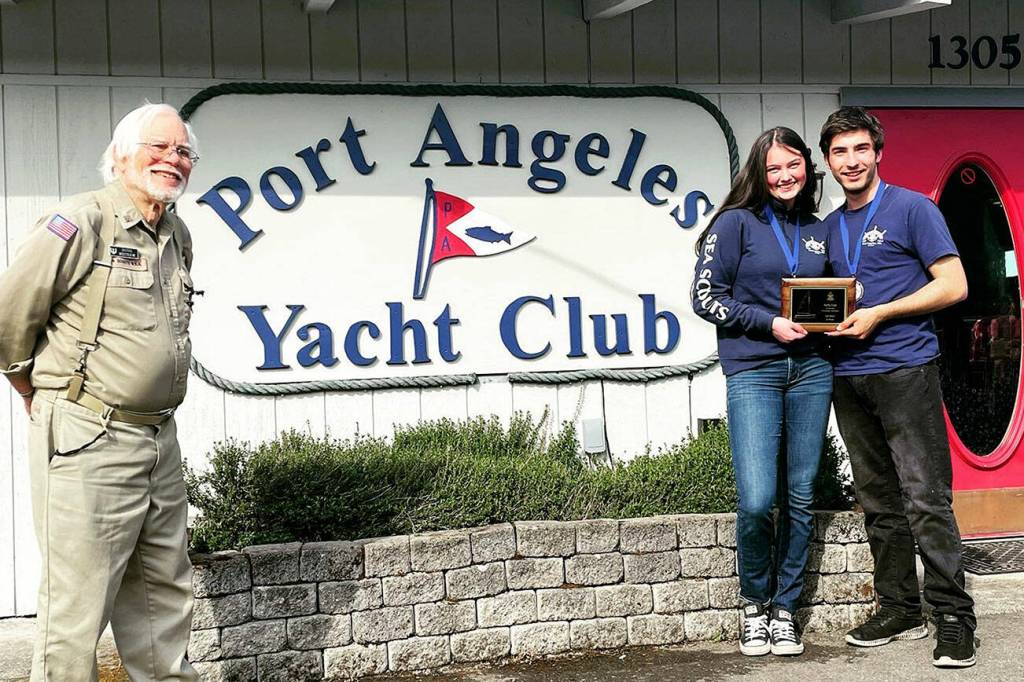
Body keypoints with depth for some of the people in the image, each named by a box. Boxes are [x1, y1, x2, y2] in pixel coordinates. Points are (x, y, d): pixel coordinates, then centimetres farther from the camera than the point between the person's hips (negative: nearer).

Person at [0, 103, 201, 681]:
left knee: (164, 599, 16)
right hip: (88, 442, -8)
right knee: (76, 609, -4)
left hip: (160, 440, 8)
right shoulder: (82, 222, -10)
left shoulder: (178, 238, 14)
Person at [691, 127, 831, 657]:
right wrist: (769, 323, -12)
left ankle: (784, 608, 18)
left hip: (810, 369, 5)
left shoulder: (818, 231, 15)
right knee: (757, 501, -13)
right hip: (753, 371, -4)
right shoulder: (738, 222, 0)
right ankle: (755, 603, 10)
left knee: (800, 499, 5)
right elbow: (705, 296, -4)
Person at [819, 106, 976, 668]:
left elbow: (953, 285, -7)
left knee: (925, 499, -8)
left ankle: (953, 615, -3)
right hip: (848, 377, 6)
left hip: (904, 369, -6)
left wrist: (878, 315, -12)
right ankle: (898, 609, 17)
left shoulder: (911, 208, -2)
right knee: (879, 502, 10)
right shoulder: (831, 227, 17)